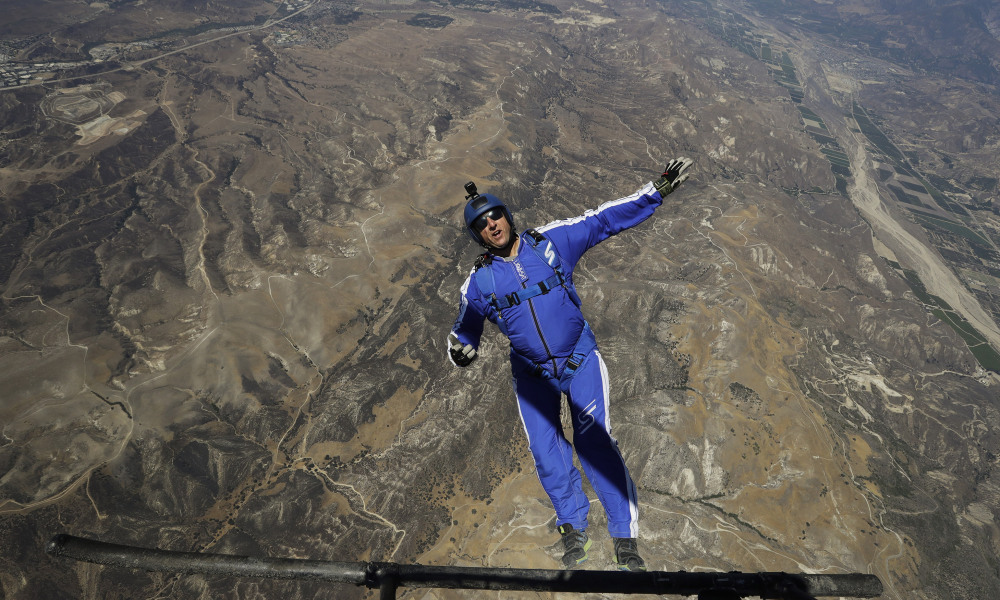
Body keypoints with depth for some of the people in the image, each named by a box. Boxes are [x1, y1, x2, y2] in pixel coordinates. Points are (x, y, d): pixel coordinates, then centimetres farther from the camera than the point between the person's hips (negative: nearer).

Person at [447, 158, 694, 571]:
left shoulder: (551, 241, -7)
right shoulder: (479, 282, -5)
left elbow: (604, 220, -4)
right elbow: (463, 333, 4)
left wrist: (657, 190, -6)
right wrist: (460, 351, -19)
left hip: (581, 359, -1)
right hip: (531, 373, 2)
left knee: (593, 441, -10)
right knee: (545, 451, -1)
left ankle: (625, 538, 10)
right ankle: (573, 529, 27)